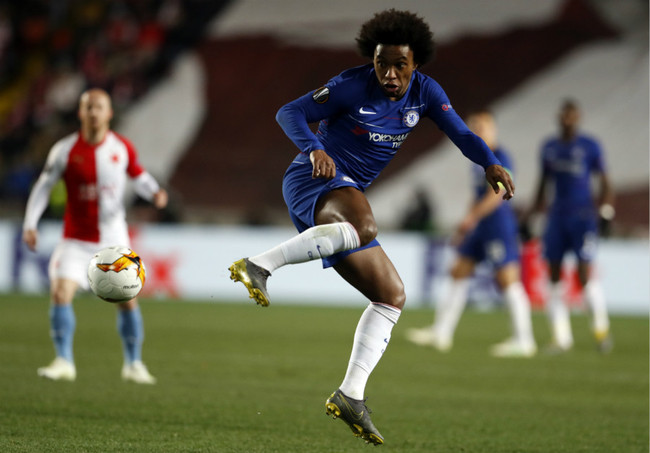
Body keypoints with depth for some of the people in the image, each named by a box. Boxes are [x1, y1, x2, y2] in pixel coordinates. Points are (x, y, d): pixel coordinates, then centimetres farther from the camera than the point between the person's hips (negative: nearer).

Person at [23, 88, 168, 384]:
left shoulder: (122, 148, -3)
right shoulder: (65, 150, -8)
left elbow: (139, 176, 11)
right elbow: (44, 186, -1)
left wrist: (155, 193, -11)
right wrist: (30, 224, -9)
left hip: (114, 239, 1)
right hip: (76, 240, -1)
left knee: (127, 300, 2)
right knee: (60, 293, -17)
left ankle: (133, 364, 18)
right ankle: (64, 362, -9)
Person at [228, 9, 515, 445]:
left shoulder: (425, 91, 5)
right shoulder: (352, 86, -11)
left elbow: (461, 134, 2)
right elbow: (290, 113, -9)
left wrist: (491, 164, -18)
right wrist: (314, 148, -29)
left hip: (346, 196, 8)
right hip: (314, 180, -8)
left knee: (392, 296, 4)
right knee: (364, 227, -42)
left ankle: (351, 395, 0)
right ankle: (259, 265, -41)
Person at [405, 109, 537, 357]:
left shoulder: (500, 157, -11)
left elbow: (495, 195, -20)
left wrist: (471, 217, -24)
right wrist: (463, 228, 22)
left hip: (498, 223, -10)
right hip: (480, 227, 10)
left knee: (507, 279, -9)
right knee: (459, 272, 9)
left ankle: (523, 341, -5)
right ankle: (441, 332, 14)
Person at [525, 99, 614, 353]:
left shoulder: (590, 147, -1)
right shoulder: (549, 148, 11)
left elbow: (604, 181, 0)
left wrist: (605, 207, -16)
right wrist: (534, 211, 16)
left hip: (582, 216, -4)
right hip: (557, 216, 4)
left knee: (585, 273, -12)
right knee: (554, 275, 0)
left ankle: (601, 328, 7)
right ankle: (561, 336, 5)